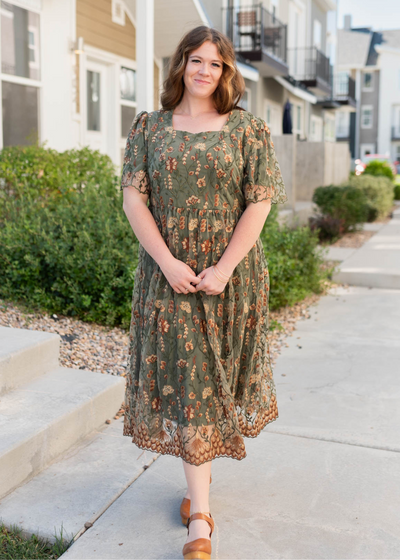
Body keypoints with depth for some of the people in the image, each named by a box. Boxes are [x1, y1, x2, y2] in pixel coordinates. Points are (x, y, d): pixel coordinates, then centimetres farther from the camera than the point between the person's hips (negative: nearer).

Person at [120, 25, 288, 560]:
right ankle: (201, 516, 11)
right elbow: (133, 197, -1)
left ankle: (201, 473, 36)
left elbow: (259, 201, -4)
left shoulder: (248, 129, 2)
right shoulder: (149, 127, 6)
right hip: (168, 274, 0)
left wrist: (225, 267, -14)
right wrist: (168, 262, -13)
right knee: (182, 376, 0)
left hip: (231, 275, 0)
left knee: (217, 372, 10)